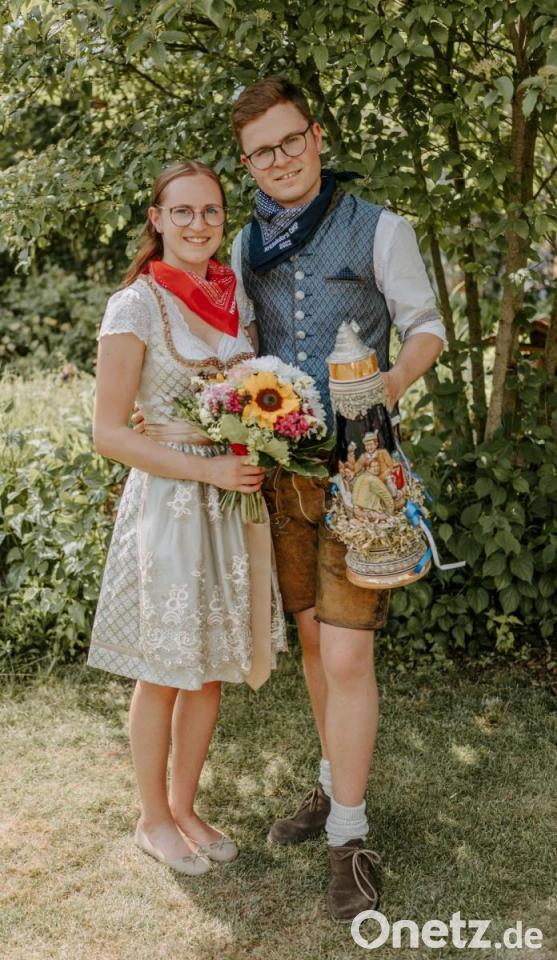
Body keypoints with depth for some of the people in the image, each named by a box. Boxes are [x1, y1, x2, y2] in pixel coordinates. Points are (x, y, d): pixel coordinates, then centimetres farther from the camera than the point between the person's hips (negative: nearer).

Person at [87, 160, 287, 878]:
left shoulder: (235, 299, 7)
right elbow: (109, 433, -13)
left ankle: (185, 807, 33)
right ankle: (154, 818, 28)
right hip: (168, 504, -6)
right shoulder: (136, 306, -11)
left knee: (212, 669, 14)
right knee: (163, 675, 7)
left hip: (233, 502, 6)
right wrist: (209, 469, -18)